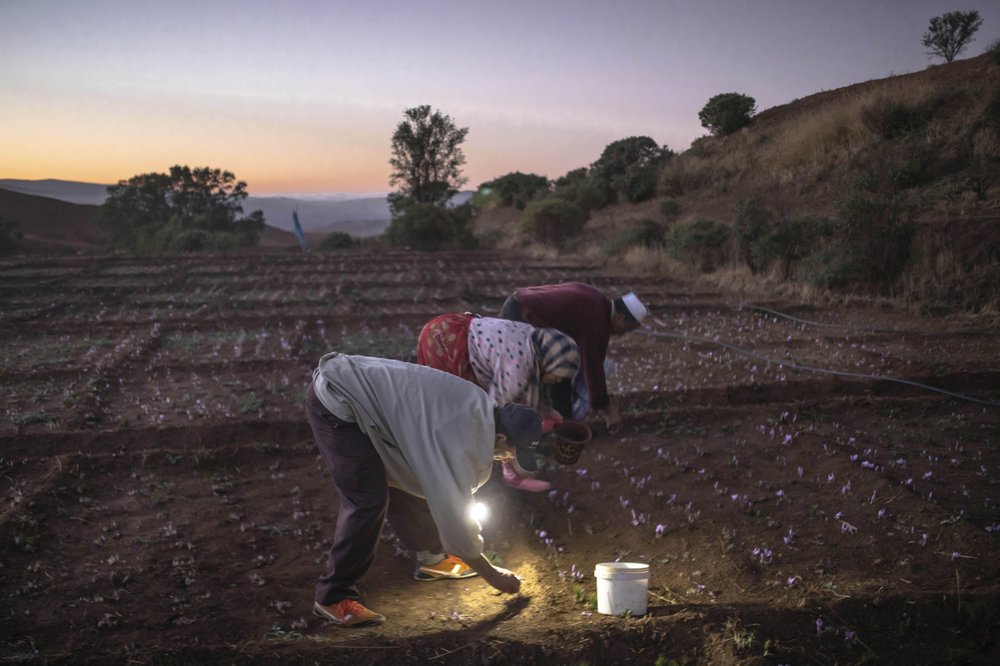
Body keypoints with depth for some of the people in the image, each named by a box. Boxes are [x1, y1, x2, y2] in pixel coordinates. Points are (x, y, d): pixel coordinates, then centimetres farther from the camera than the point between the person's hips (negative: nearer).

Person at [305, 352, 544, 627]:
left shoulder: (482, 406, 3)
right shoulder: (460, 442, -25)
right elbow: (452, 517, -16)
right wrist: (492, 575, -4)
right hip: (335, 404, -10)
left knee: (403, 480, 15)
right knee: (368, 501, -13)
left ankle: (432, 559, 32)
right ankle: (333, 598, -1)